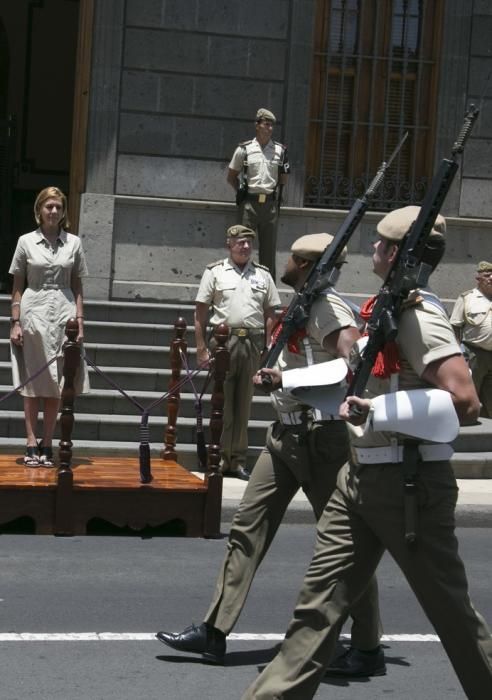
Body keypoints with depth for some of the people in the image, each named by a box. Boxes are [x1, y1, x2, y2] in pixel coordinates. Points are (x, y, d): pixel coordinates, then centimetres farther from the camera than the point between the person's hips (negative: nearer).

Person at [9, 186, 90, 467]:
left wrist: (80, 320, 1)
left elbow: (77, 287, 8)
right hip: (34, 313, -1)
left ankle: (47, 444, 9)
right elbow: (17, 287, 4)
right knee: (32, 382, 1)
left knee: (56, 383, 3)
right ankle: (32, 444, 3)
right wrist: (15, 322, -2)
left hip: (63, 315, 1)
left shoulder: (74, 243, 5)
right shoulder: (26, 241, 2)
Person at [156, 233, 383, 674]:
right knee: (248, 527, 7)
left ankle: (369, 650, 13)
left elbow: (355, 359, -27)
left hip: (319, 435, -10)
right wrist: (274, 375, 2)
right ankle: (215, 632, 12)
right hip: (286, 433, 10)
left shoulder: (326, 306, -14)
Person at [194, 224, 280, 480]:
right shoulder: (215, 272, 6)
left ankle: (238, 461, 13)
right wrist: (201, 348, -4)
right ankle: (220, 459, 6)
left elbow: (270, 315, 13)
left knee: (243, 404, 7)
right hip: (223, 341, -3)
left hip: (252, 343, 3)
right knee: (221, 404, -1)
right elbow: (201, 313, 3)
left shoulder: (263, 275, 14)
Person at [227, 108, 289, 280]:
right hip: (249, 203, -2)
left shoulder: (280, 150, 7)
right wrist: (242, 191, 2)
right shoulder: (244, 149, 1)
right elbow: (231, 177, 9)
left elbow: (283, 179, 17)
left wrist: (275, 192, 7)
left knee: (269, 246, 6)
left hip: (270, 203, 2)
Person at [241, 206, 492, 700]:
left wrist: (379, 413, -27)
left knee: (451, 610, 6)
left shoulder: (419, 318, -18)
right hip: (362, 476, 9)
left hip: (409, 483, -9)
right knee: (319, 599, 8)